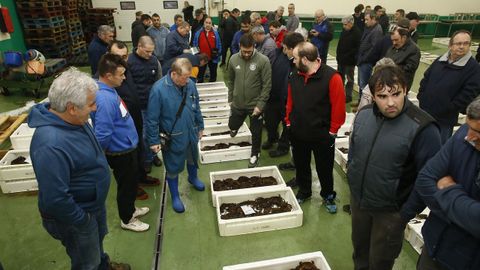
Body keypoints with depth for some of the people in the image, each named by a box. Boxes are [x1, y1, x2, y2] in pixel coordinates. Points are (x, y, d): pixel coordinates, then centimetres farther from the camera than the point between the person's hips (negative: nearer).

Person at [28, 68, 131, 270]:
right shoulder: (50, 145, -39)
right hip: (75, 218, -8)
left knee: (97, 243, 34)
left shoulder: (72, 119, -9)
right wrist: (83, 221, -19)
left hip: (94, 203, 8)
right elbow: (55, 200, -35)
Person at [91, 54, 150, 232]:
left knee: (131, 182, 26)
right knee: (126, 185, 12)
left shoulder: (108, 89, -1)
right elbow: (102, 135, -31)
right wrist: (99, 157, -14)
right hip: (121, 153, -9)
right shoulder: (104, 99, -33)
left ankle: (130, 209, 49)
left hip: (127, 147, 9)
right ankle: (127, 219, 35)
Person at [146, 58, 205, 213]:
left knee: (192, 159, 27)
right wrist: (154, 141, -14)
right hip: (173, 137, -5)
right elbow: (152, 119, -17)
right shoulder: (159, 89, -24)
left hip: (191, 133, 5)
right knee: (173, 168, 12)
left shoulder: (190, 84, -9)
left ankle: (193, 178, 58)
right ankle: (175, 197, 33)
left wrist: (200, 127, 13)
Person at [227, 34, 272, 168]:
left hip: (255, 104, -3)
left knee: (256, 132, 12)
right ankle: (236, 126, 56)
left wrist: (260, 105, -17)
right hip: (237, 103, 3)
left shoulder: (263, 60, -17)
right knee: (232, 126, 19)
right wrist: (230, 99, 9)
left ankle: (255, 154, 35)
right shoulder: (233, 59, -5)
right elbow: (230, 81, 7)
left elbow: (267, 85, -14)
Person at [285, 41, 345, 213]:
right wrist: (289, 123, 7)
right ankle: (304, 192, 42)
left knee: (324, 168, 13)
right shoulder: (295, 76, 0)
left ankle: (328, 196, 36)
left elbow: (338, 107, -16)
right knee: (301, 165, 20)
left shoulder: (331, 77, -18)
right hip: (297, 133, 5)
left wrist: (332, 131, -13)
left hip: (322, 135, -5)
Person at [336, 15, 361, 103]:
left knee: (349, 78, 3)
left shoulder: (357, 33, -14)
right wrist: (338, 55, 7)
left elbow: (357, 48, -19)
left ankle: (348, 96, 11)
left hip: (350, 60, -8)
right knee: (340, 77, 15)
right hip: (341, 59, 8)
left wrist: (348, 56, -21)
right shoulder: (344, 31, 9)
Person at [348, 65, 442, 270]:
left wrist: (406, 213, -14)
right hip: (357, 200, 5)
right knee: (359, 249, 26)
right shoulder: (363, 114, -7)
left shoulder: (422, 128, -24)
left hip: (390, 211, -4)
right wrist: (352, 175, 7)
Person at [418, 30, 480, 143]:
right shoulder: (440, 60, 6)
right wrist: (422, 98, 2)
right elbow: (425, 79, 13)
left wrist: (448, 109, -17)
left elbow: (469, 94, -16)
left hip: (445, 120, -5)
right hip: (425, 113, 5)